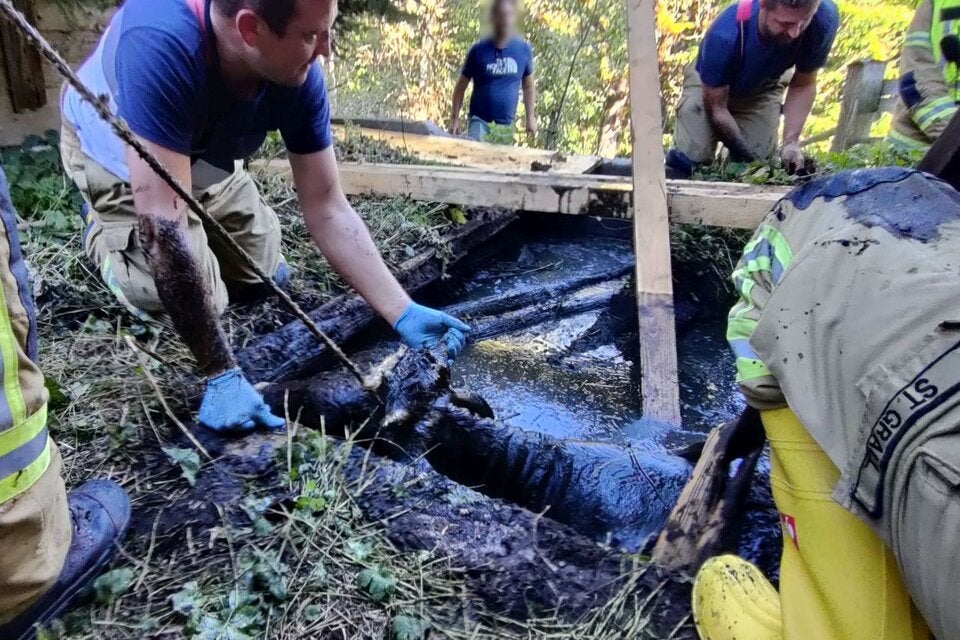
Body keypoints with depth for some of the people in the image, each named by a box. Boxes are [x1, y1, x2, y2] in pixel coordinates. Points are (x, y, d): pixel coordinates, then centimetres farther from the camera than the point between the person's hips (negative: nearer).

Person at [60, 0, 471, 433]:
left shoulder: (298, 76, -27)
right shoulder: (160, 44, -45)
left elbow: (327, 208, -23)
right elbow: (165, 224, -46)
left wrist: (404, 314, -31)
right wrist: (221, 375, -43)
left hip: (203, 160, 4)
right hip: (114, 155, -4)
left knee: (266, 279, 6)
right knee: (183, 292, -14)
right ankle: (105, 233, 14)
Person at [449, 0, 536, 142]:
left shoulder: (523, 49, -1)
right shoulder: (478, 50, -7)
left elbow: (528, 85, 11)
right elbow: (461, 85, 0)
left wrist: (531, 117, 7)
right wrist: (455, 118, -5)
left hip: (507, 123, 3)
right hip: (479, 119, -3)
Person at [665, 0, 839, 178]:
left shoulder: (824, 19, -32)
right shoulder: (725, 35, -40)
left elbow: (803, 86, -15)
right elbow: (717, 109, -27)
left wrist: (791, 143, -27)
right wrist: (750, 157, -26)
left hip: (764, 86, 3)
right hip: (710, 85, -3)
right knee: (694, 157, -22)